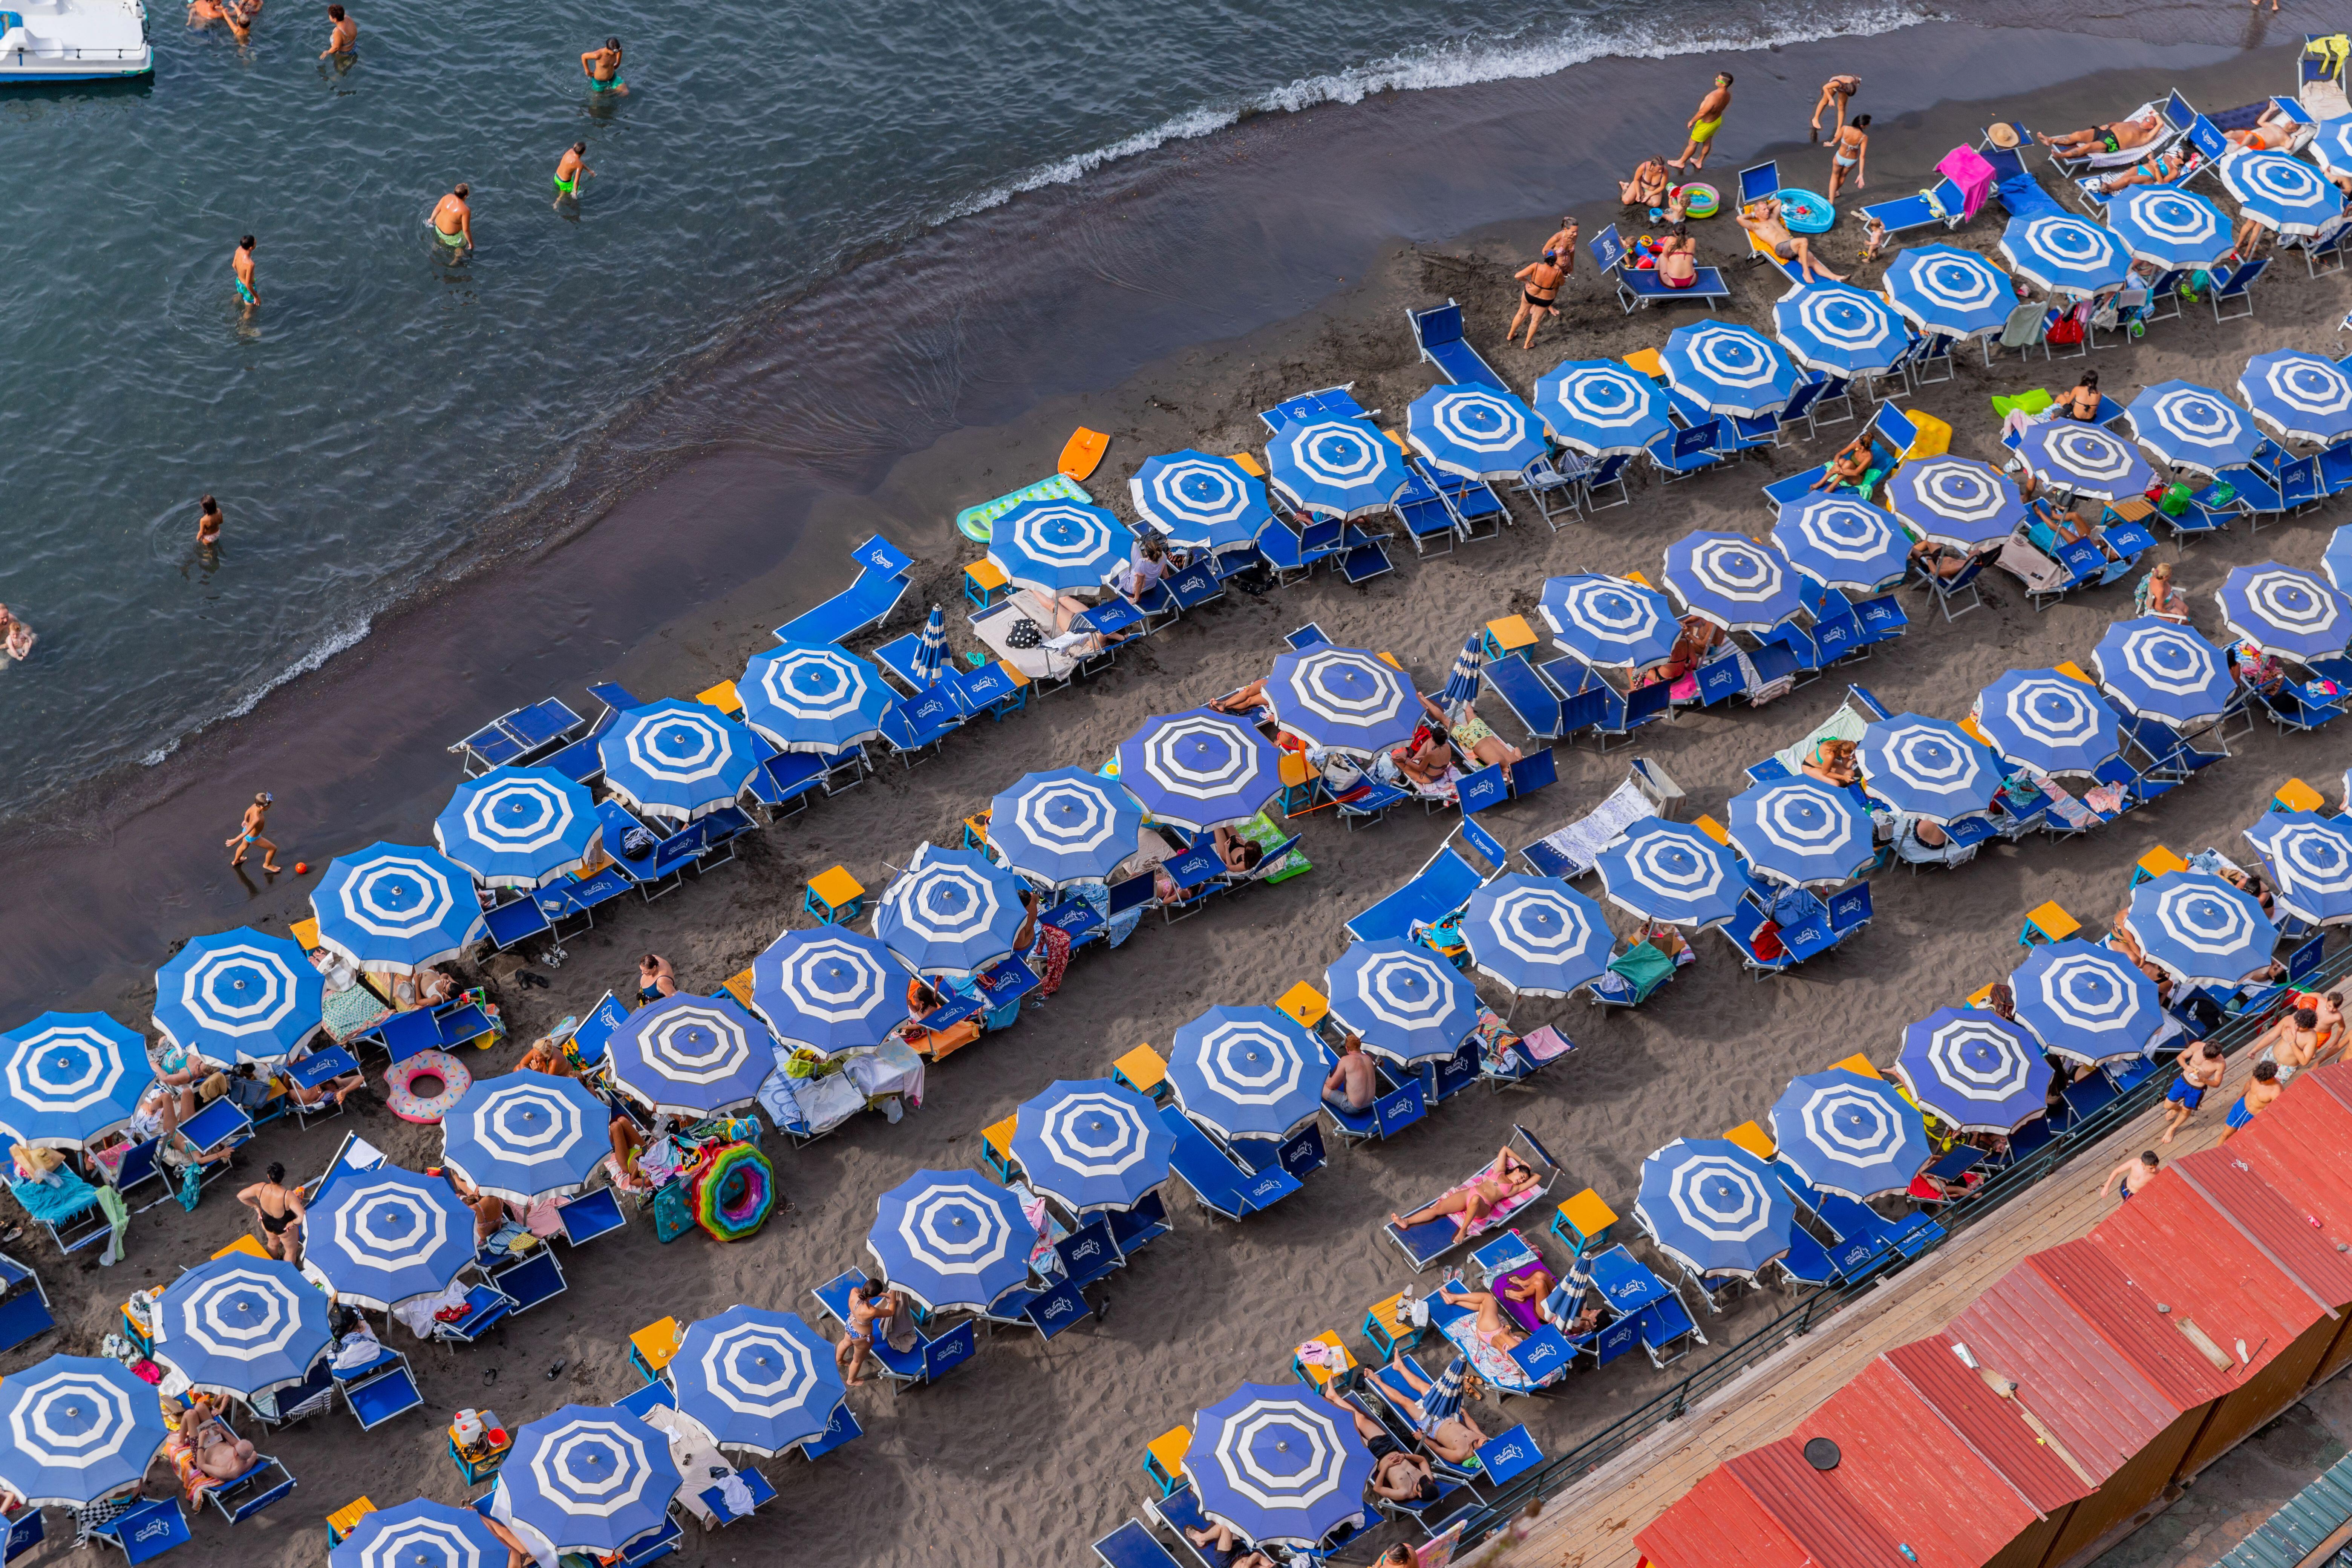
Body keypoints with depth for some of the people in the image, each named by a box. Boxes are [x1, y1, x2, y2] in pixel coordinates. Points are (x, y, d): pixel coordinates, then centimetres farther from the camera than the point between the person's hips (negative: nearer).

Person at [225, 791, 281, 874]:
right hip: (253, 838, -7)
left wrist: (246, 821, 22)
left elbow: (248, 812, -1)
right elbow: (246, 833, -36)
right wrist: (235, 841, -22)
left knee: (244, 846, 37)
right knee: (273, 848, 12)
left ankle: (236, 861, 65)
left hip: (246, 829, 7)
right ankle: (268, 865, 40)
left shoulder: (255, 806, -25)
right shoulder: (257, 819, -46)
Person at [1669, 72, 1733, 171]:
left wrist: (1692, 121, -17)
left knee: (1693, 143, 17)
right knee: (1707, 141, 28)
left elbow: (1702, 113, -35)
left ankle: (1681, 162, 38)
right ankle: (1699, 162, 50)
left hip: (1706, 124, -7)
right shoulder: (1728, 95, -19)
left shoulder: (1714, 98, -45)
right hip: (1717, 120, 7)